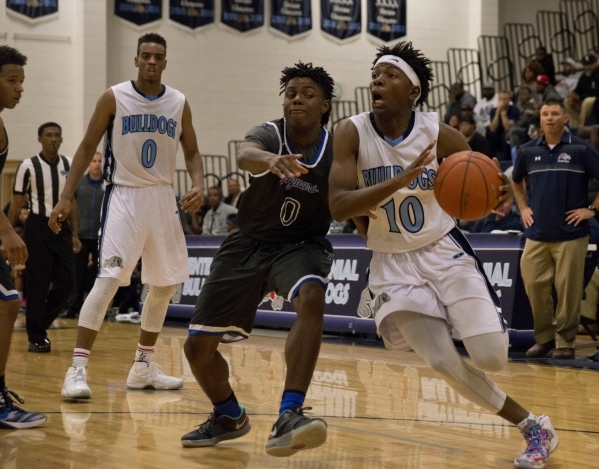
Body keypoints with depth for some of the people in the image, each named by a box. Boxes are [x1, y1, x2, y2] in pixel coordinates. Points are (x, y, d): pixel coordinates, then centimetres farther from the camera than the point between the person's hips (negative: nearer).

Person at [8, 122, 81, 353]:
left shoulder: (69, 165, 6)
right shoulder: (28, 166, -7)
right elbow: (17, 203, -2)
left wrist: (74, 234, 10)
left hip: (61, 226, 4)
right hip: (38, 226, -4)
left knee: (67, 281, -1)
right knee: (37, 283, -2)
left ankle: (41, 323, 20)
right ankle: (36, 337, 7)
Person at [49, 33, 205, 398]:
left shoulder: (179, 104, 3)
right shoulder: (114, 98, -6)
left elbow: (192, 152, 10)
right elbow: (87, 147, -2)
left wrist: (198, 185, -11)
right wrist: (66, 197, -10)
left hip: (163, 197, 5)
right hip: (124, 196, -5)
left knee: (166, 283, 10)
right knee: (109, 278, -17)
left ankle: (143, 366, 24)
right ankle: (78, 368, -16)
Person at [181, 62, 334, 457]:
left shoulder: (337, 149, -11)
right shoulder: (269, 135, -17)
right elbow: (245, 156, -41)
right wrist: (272, 160, -65)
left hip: (302, 244, -1)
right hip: (250, 243, 1)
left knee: (311, 298, -37)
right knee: (198, 346, 3)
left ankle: (289, 416, -39)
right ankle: (230, 416, 33)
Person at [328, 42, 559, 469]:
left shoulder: (440, 135, -12)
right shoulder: (352, 133, -12)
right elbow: (338, 206, -21)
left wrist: (501, 194, -25)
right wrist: (398, 181, -34)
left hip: (444, 251, -1)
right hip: (394, 262, 1)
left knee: (492, 357, -14)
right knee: (444, 363, -12)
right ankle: (533, 426, 9)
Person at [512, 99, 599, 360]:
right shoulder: (528, 151, 8)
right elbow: (516, 181, 26)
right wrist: (523, 208, 14)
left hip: (571, 233, -4)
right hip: (536, 234, 4)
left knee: (568, 289, -2)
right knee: (534, 285, 3)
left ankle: (565, 342, 9)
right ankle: (544, 338, 17)